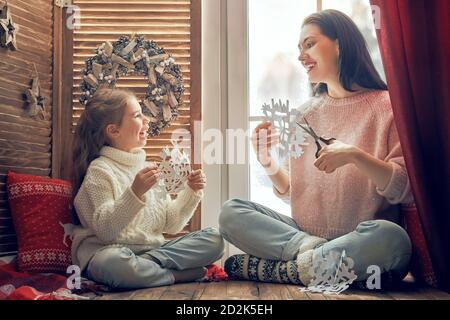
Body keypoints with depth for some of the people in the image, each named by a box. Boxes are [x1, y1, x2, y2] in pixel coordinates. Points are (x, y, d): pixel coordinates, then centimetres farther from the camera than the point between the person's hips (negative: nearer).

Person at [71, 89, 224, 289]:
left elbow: (170, 225, 14)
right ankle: (177, 275, -18)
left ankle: (148, 263, -21)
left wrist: (191, 192, 0)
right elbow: (104, 230, -18)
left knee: (214, 238, -8)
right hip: (110, 251, -6)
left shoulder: (147, 167, 15)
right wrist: (135, 193, -30)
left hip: (153, 248, 6)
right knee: (113, 262, -41)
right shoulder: (100, 170, -5)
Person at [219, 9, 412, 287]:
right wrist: (270, 166, -5)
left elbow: (407, 189, -11)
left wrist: (355, 155, -24)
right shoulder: (306, 114, 12)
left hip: (360, 241, -4)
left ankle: (285, 269, -20)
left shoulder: (386, 106, -3)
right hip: (304, 231, 4)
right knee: (230, 213, -10)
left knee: (389, 236, -37)